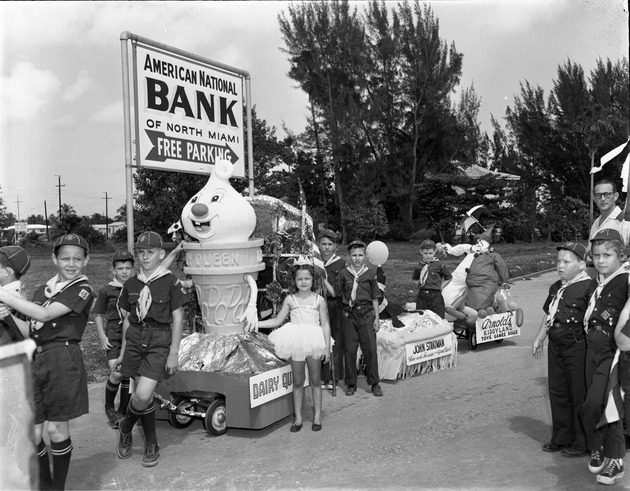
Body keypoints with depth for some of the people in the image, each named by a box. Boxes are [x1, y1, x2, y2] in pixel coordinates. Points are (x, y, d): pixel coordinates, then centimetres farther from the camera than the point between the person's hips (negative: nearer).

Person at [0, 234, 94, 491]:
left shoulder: (82, 290, -5)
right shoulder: (42, 290, 16)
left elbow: (44, 315, -15)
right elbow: (29, 329, 19)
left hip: (63, 359, -5)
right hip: (35, 359, 5)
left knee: (56, 429, 2)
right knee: (31, 433, 5)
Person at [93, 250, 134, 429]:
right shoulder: (107, 290, -1)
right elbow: (98, 314, 7)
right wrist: (102, 337, -1)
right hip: (113, 337, -2)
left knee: (128, 376, 7)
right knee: (117, 373, -17)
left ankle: (122, 412, 24)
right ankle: (109, 407, 9)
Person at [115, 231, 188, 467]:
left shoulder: (170, 282, -4)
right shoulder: (131, 284, 8)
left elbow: (177, 319, -3)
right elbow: (127, 319, 15)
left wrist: (174, 353, -5)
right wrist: (123, 351, 16)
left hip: (159, 341, -4)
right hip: (135, 339, 4)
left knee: (142, 395, -14)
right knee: (145, 397, 5)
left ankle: (125, 428, 17)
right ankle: (151, 444, 24)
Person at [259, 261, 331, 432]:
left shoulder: (319, 300, 0)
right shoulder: (290, 299, 4)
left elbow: (325, 325, 1)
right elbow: (277, 320, 8)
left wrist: (327, 347, -4)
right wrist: (254, 323, 2)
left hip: (314, 343, -1)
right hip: (296, 344, 1)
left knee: (315, 381, 8)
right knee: (297, 382, 9)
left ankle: (317, 416, 19)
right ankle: (298, 418, 18)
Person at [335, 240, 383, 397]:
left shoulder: (370, 273, 2)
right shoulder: (344, 274, 2)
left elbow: (374, 298, 6)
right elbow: (336, 293, 8)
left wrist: (377, 318, 4)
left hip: (366, 314, 0)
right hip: (348, 315, 0)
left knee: (370, 348, 0)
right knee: (349, 349, 4)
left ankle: (374, 383, 13)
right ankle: (351, 384, 18)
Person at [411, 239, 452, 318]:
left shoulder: (439, 265, -4)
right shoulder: (419, 267, 6)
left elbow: (448, 278, 7)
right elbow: (415, 278, 25)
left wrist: (440, 287, 0)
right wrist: (420, 284, 8)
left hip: (435, 296, -4)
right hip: (421, 296, 4)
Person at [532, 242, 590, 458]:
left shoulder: (588, 287, -14)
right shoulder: (556, 288, 12)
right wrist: (538, 339, 19)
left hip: (578, 348, -8)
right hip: (556, 346, 8)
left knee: (580, 395, 4)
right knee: (557, 392, 15)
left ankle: (583, 442, 19)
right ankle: (561, 437, 29)